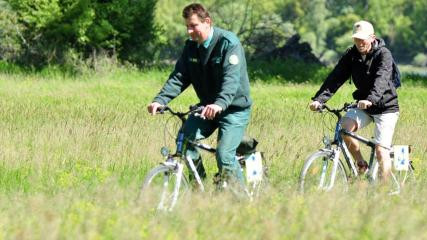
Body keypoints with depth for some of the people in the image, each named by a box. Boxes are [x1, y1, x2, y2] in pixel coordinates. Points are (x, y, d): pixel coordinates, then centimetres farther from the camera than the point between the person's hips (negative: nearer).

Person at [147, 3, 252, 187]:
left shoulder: (229, 43, -19)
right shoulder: (191, 46, 2)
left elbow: (232, 78, -32)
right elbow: (179, 77, -4)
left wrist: (219, 104, -49)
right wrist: (160, 100, -21)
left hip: (234, 108, -6)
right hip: (207, 106, 6)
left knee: (224, 155, -20)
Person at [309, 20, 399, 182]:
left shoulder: (383, 54, -16)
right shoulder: (351, 55, -1)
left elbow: (381, 79, -33)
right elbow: (336, 77, -10)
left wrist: (371, 99, -51)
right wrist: (319, 99, -25)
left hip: (385, 107, -4)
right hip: (362, 104, 5)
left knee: (381, 151, -13)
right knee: (345, 127, -23)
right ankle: (361, 164, -3)